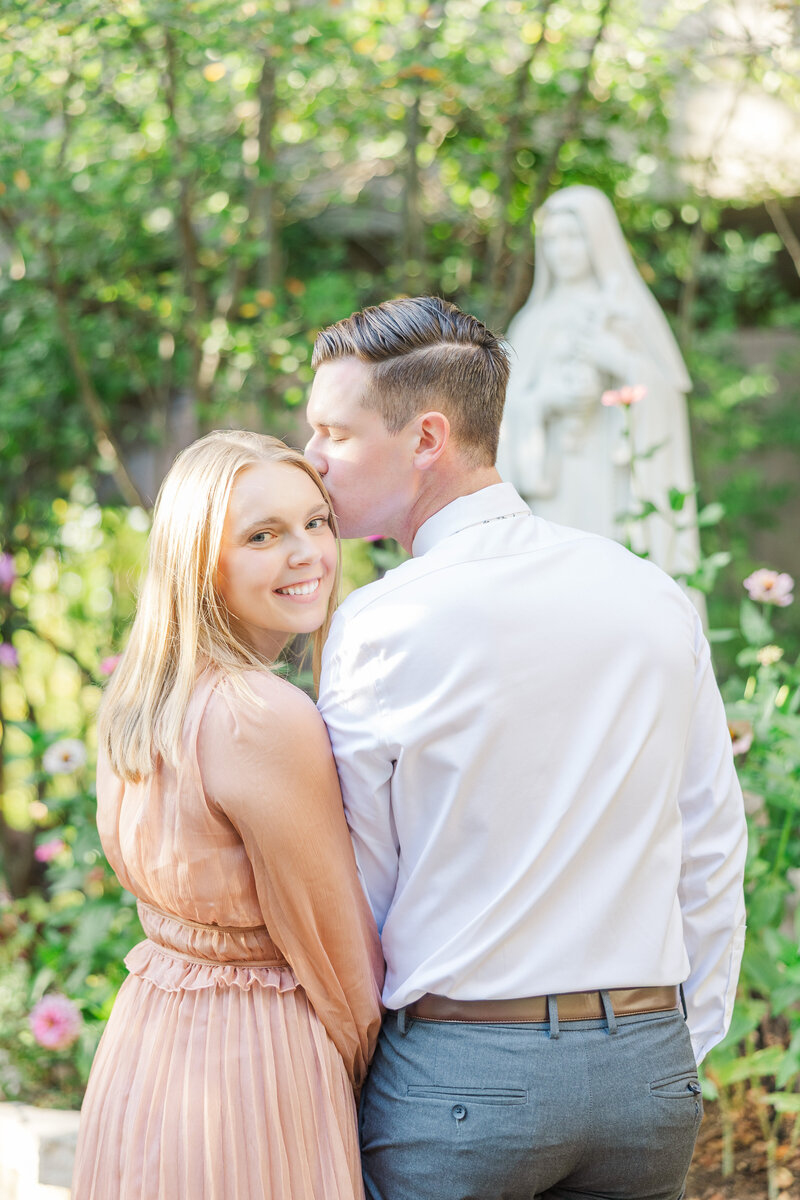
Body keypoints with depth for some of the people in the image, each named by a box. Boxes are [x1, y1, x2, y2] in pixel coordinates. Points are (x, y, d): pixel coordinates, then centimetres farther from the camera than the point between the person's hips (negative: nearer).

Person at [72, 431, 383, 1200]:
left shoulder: (135, 696, 4)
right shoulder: (268, 718, -23)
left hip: (144, 1045, 9)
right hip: (248, 1070, -9)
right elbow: (337, 944, -15)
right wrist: (368, 1065, 1)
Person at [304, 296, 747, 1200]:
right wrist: (684, 1044, 16)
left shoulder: (378, 627, -12)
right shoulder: (657, 598, 1)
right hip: (650, 1067, 4)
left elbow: (354, 891, -6)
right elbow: (713, 851, 6)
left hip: (456, 1079, -4)